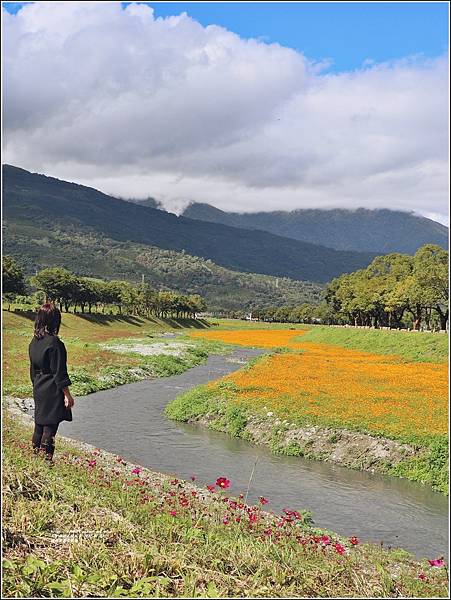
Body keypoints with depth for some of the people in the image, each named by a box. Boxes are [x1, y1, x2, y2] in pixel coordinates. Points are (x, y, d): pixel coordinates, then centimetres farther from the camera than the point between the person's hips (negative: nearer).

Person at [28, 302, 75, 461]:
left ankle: (36, 456, 26)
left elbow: (32, 369, 14)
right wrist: (67, 395, -11)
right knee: (50, 427, -1)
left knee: (39, 425, 17)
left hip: (38, 390, 8)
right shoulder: (54, 343, -18)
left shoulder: (34, 342, 5)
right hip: (52, 392, -8)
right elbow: (59, 373, -17)